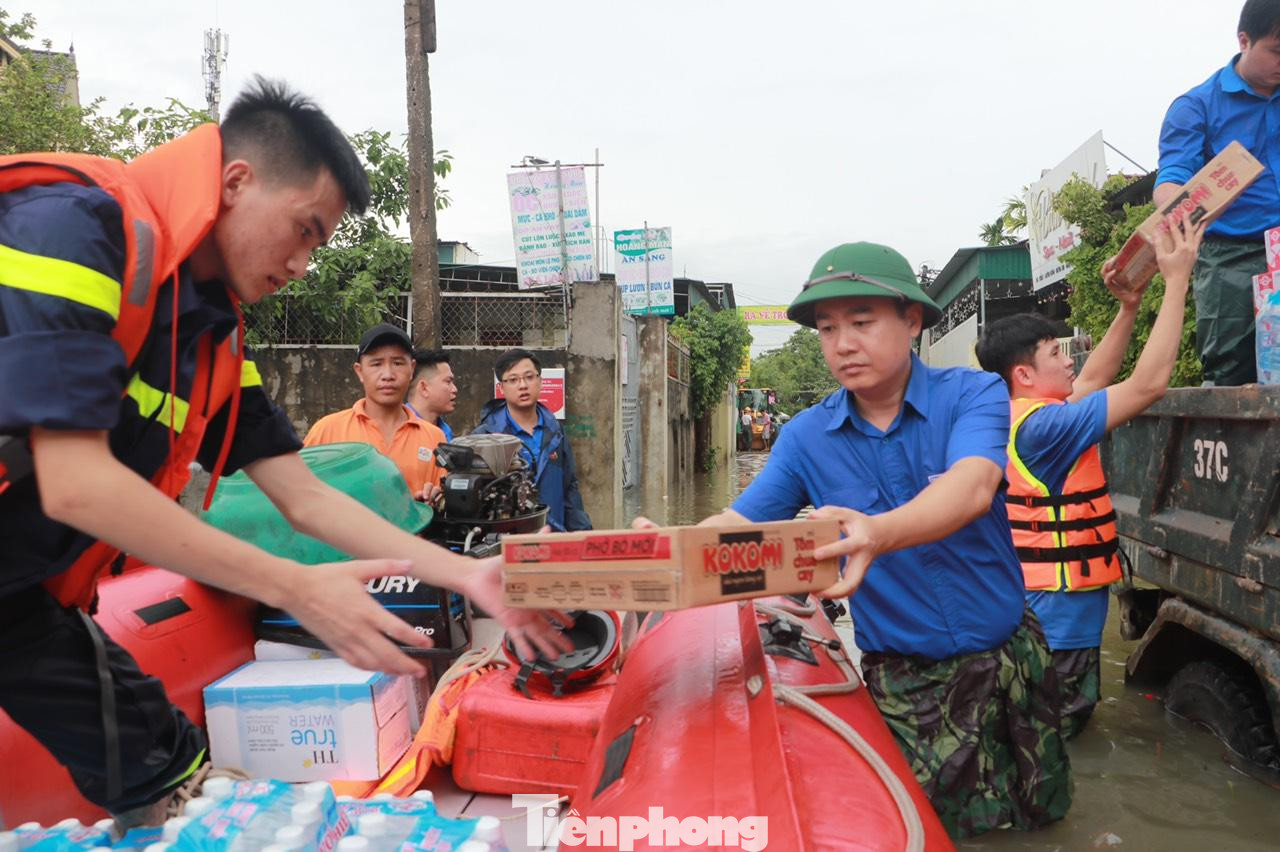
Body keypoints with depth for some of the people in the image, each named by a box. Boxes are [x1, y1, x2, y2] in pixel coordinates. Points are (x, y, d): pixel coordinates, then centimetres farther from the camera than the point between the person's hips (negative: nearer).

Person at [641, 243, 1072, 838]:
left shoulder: (973, 395, -14)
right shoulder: (806, 437, -7)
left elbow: (972, 488, -34)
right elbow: (739, 524, -11)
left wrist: (879, 532, -55)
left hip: (1008, 658, 1)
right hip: (901, 677, 0)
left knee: (1042, 811, 18)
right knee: (949, 828, 6)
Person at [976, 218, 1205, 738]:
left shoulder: (1018, 418, 8)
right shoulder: (1043, 425, -23)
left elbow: (1093, 380, 18)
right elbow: (1149, 384, -24)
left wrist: (1129, 308, 12)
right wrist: (1177, 282, -17)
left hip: (1042, 603, 10)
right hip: (1061, 613, -10)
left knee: (1062, 722, 23)